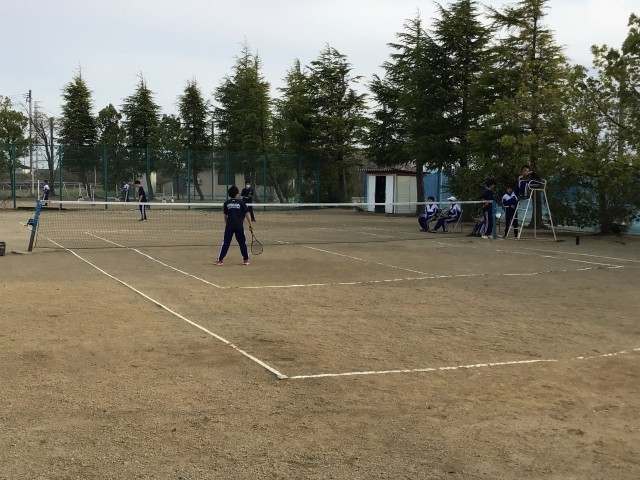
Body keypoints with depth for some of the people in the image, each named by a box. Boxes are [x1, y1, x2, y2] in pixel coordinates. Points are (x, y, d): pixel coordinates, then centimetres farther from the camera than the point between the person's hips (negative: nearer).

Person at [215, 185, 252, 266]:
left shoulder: (226, 203, 2)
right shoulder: (241, 203, -2)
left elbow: (225, 216, 9)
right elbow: (247, 214, -2)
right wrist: (250, 225, 3)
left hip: (229, 226, 1)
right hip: (239, 227, -1)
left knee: (225, 243, 4)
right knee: (242, 243, 11)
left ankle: (220, 259, 3)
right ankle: (246, 259, 16)